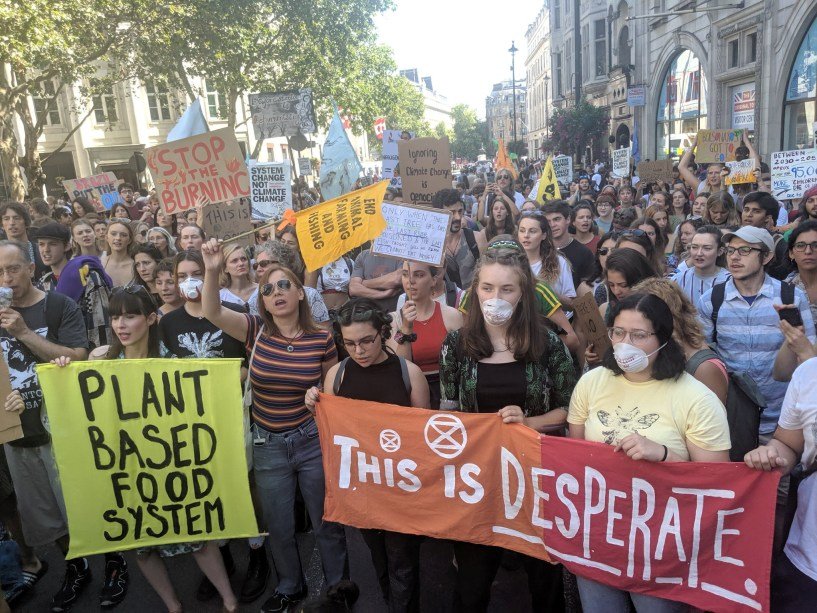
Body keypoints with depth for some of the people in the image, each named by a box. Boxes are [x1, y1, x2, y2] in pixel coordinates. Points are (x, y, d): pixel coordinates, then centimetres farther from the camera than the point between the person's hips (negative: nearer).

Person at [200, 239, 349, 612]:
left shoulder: (322, 339, -8)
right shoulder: (256, 331, -6)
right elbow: (212, 312, -21)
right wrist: (212, 270, -35)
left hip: (313, 441, -1)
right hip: (268, 445, 2)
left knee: (326, 522, 14)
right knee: (278, 527, 19)